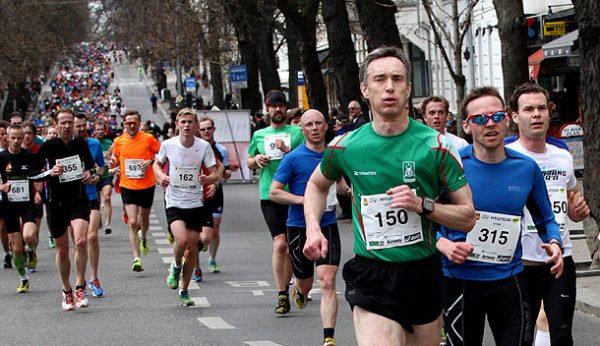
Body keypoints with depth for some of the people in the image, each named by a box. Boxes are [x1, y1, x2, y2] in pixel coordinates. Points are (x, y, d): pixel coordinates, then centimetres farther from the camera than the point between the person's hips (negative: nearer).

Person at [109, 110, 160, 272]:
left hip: (147, 186, 0)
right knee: (132, 223, -12)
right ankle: (136, 259, -14)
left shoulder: (148, 139, -7)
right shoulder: (119, 142, 1)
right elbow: (115, 158, 16)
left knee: (144, 219, 19)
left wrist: (151, 161, -16)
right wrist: (112, 163, -6)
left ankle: (143, 238, 54)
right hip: (128, 187, 0)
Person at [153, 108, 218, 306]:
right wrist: (160, 176, -9)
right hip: (174, 202, -2)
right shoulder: (168, 145, -6)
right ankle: (175, 267, 10)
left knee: (192, 247, 5)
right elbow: (157, 164, 13)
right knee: (181, 240, -24)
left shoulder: (204, 146, -6)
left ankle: (184, 291, 22)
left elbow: (215, 174, -2)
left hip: (195, 203, 2)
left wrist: (209, 179, -25)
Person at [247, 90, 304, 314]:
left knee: (291, 247, 6)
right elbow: (249, 162, 26)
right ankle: (282, 295, -12)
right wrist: (257, 159, 4)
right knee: (280, 243, -14)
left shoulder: (297, 132, 7)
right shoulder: (259, 135, 15)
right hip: (269, 196, 0)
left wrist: (287, 151, -16)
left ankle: (285, 287, 22)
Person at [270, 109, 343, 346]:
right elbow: (274, 193, -7)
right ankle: (298, 291, 52)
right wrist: (304, 199, -19)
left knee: (327, 283, -13)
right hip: (299, 227, -1)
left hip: (328, 226, 1)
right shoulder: (293, 158, -7)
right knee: (305, 284, 13)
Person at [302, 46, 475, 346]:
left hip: (424, 273, 2)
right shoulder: (345, 147, 0)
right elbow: (316, 185, 22)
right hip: (371, 275, -1)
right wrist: (313, 229, 5)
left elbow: (468, 216, -1)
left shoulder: (436, 145, -4)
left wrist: (423, 204, -17)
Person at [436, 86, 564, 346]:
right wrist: (444, 245, -20)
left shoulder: (526, 168, 0)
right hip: (460, 281, -2)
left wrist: (554, 243, -8)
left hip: (509, 280, 2)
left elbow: (545, 219, 12)